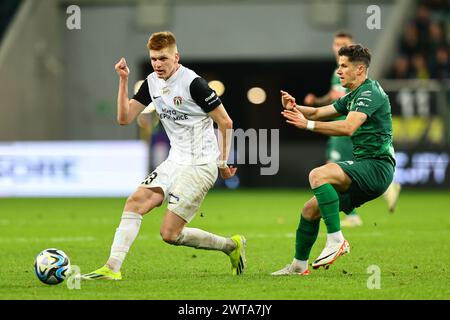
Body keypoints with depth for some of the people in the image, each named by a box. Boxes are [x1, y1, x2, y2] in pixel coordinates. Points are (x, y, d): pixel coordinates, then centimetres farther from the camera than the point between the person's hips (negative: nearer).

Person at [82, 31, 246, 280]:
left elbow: (225, 122, -11)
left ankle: (232, 245, 7)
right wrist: (123, 81, -5)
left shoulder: (192, 83, -17)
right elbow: (124, 118, 4)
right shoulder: (152, 83, 6)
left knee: (170, 234, -10)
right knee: (135, 202, -9)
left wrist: (222, 162, -5)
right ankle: (112, 267, -9)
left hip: (200, 166, -8)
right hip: (175, 163, 8)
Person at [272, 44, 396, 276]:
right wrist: (294, 108, 0)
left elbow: (349, 127, -26)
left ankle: (336, 240, -29)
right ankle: (299, 265, 23)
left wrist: (307, 124, -27)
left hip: (377, 167, -10)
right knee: (311, 209, 10)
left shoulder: (370, 92, -12)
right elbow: (319, 112, 21)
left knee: (318, 175, -30)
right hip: (365, 169, 10)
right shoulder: (353, 97, 20)